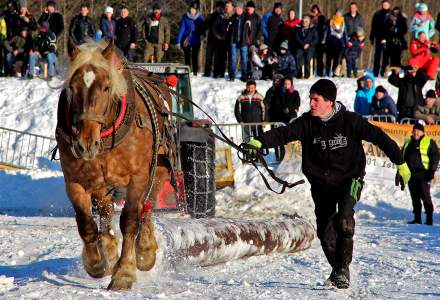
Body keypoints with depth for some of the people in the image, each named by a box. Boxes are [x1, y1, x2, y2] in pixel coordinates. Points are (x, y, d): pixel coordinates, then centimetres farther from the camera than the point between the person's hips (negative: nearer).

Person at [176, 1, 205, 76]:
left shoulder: (200, 18, 0)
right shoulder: (185, 18, -5)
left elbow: (203, 28, 5)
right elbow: (181, 29, -5)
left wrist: (202, 35, -16)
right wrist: (178, 41, -9)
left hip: (196, 41, 0)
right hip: (186, 41, 0)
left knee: (195, 57, 2)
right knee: (187, 57, 4)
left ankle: (195, 72, 7)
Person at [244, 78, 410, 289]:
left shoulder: (349, 121, -12)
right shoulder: (307, 123, -3)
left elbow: (378, 137, -7)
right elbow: (283, 134, -13)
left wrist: (400, 163, -6)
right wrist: (260, 142, -32)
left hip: (349, 178, -4)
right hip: (321, 183, 4)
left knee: (344, 216, -28)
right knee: (325, 232, 2)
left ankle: (344, 267, -17)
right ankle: (337, 269, 25)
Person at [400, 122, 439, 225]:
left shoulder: (429, 142, 3)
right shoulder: (408, 143, 20)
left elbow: (435, 157, -3)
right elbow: (402, 157, 23)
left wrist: (432, 171, -13)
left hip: (423, 173, -6)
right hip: (411, 174, 6)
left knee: (425, 196, -9)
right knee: (415, 197, 7)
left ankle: (429, 218, -7)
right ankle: (417, 218, 12)